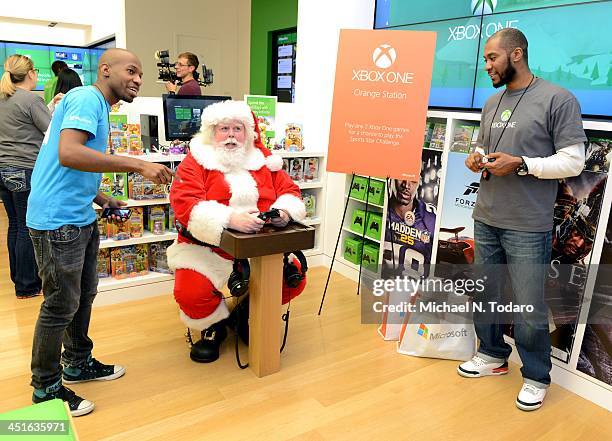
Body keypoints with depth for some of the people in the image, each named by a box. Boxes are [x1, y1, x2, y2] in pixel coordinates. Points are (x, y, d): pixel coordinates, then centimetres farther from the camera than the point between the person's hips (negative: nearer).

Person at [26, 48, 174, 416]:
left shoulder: (98, 107, 17)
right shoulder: (86, 98, -14)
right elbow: (67, 154, -31)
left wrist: (103, 200, 10)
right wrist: (137, 164, -30)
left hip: (81, 218, 10)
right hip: (58, 220, -10)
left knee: (84, 295, 19)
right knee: (61, 305, 1)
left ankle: (78, 364, 37)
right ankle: (46, 389, 19)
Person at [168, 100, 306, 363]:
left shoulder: (263, 159, 9)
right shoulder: (196, 161, -4)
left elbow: (289, 190, 9)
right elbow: (184, 204, -18)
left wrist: (284, 210, -17)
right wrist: (229, 219, -32)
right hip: (207, 247, -3)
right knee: (191, 292, -25)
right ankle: (214, 327, 12)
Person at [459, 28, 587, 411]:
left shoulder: (559, 99, -8)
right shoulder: (492, 103, 13)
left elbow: (573, 161, -9)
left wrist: (521, 164, -20)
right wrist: (477, 160, 1)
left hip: (529, 227, -6)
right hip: (485, 220, 7)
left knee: (529, 308, 3)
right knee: (484, 295, 16)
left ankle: (537, 378, 25)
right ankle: (493, 356, 37)